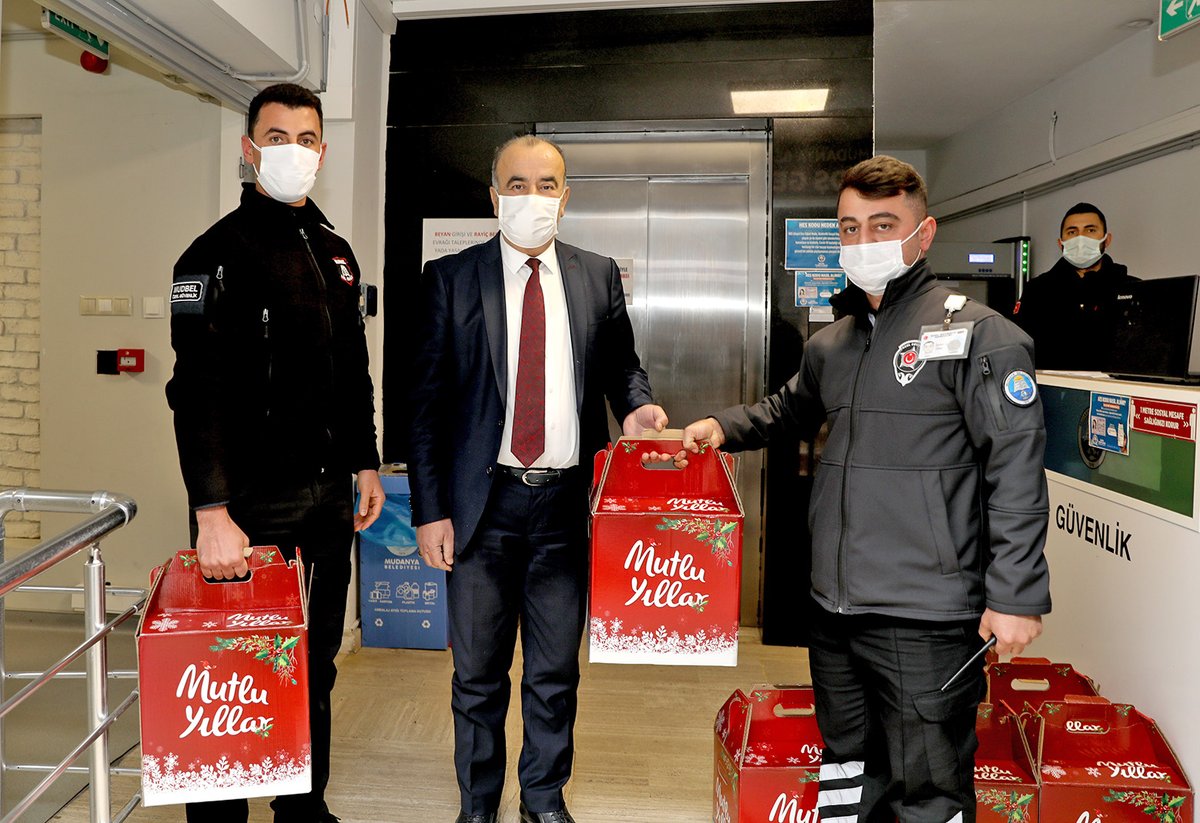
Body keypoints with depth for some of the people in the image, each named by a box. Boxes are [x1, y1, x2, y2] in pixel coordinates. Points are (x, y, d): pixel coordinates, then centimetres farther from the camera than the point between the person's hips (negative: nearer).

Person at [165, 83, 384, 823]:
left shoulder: (336, 252, 13)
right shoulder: (219, 253, -9)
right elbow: (199, 390, -18)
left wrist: (366, 463, 15)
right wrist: (212, 510, -25)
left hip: (330, 492, 7)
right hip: (257, 501, -7)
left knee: (317, 662, 16)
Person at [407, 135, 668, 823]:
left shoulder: (599, 276, 7)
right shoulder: (450, 278, 1)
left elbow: (622, 366, 16)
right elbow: (427, 398, -1)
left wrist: (637, 406, -8)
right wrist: (430, 509, -6)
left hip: (566, 505, 2)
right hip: (483, 504, -1)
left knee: (556, 674, 15)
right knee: (478, 674, 13)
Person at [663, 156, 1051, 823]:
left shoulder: (975, 333, -9)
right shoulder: (831, 344, 13)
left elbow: (1016, 468, -13)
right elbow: (791, 410, 32)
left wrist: (1016, 594, -15)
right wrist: (722, 427, 15)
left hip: (928, 619, -7)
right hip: (836, 611, 7)